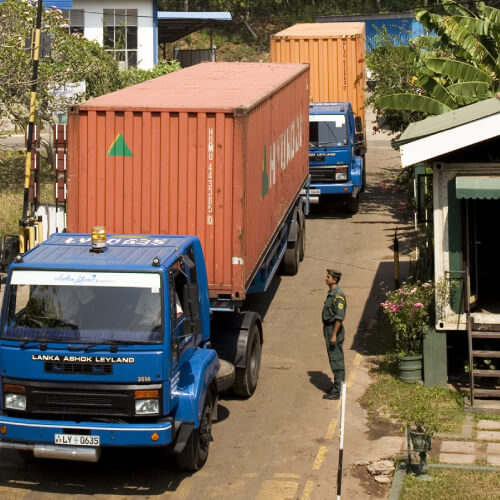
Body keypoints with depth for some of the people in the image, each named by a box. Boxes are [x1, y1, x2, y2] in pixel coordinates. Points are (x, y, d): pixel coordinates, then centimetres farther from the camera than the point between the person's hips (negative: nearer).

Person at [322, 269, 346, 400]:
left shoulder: (338, 295, -20)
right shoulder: (331, 293, 12)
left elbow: (339, 317, -23)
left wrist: (334, 335, -24)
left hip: (334, 329, -10)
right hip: (328, 328, 10)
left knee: (336, 360, -6)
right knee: (335, 359, 16)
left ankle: (336, 391, -4)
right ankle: (337, 386, 24)